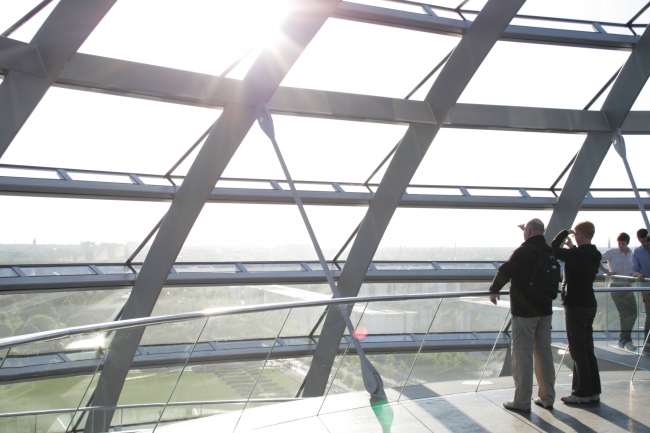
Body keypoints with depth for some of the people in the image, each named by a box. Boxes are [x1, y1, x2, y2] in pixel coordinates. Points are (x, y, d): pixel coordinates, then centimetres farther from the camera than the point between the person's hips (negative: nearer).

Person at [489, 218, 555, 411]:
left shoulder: (523, 252, -16)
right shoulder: (549, 251, 7)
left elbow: (505, 271, -16)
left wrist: (494, 290, -1)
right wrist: (528, 236, 36)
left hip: (524, 310, -7)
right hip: (545, 309, 7)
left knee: (522, 354, -3)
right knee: (544, 352, 13)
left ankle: (522, 400, 1)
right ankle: (547, 397, 20)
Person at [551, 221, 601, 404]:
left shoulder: (576, 254, -19)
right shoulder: (594, 255, 8)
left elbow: (554, 250, -17)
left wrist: (564, 233, -5)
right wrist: (572, 247, 17)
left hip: (576, 306, -9)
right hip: (589, 305, 9)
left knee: (578, 351, -1)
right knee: (587, 349, 15)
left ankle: (582, 392, 5)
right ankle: (594, 391, 21)